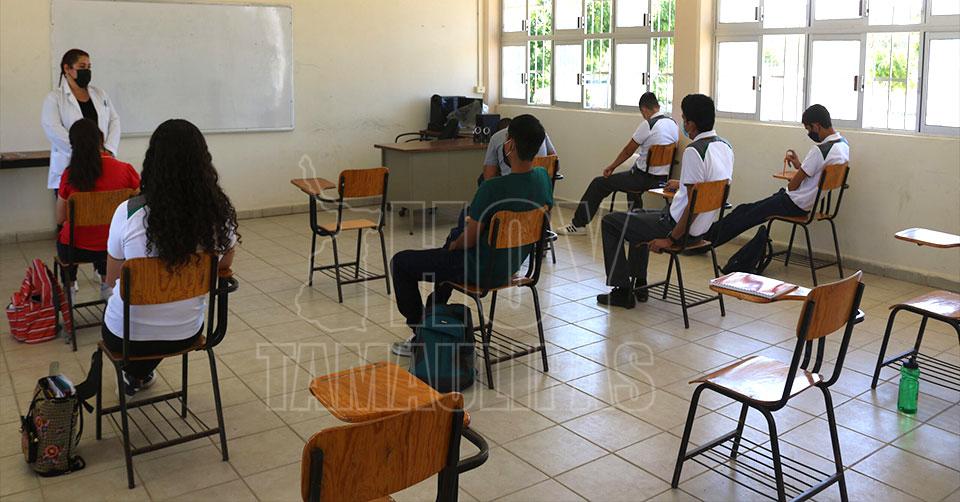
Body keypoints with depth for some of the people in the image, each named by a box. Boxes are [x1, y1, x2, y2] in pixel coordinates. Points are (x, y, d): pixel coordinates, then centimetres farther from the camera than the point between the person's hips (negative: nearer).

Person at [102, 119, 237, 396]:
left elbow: (112, 278, -7)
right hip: (186, 334, 2)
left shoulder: (128, 213, -23)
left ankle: (134, 375, 53)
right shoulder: (220, 213, -18)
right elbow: (223, 271, 0)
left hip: (126, 335, -1)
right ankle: (139, 375, 58)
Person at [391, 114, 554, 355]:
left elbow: (470, 240, -20)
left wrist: (453, 245, 3)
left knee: (400, 262, 9)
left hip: (481, 271, -8)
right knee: (455, 234, 37)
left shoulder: (492, 188, -30)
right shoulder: (543, 179, -8)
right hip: (513, 265, 8)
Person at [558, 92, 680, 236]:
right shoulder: (674, 124, 5)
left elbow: (628, 151, -6)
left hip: (646, 178, -8)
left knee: (598, 184, 4)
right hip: (664, 177, 8)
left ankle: (578, 225, 10)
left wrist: (611, 167, 9)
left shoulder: (647, 125, -16)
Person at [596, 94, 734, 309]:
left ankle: (623, 291, 8)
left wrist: (671, 239, -18)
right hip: (702, 228, 9)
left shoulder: (693, 151, -24)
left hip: (681, 226, -9)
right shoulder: (725, 146, 4)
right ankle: (639, 284, 32)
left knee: (609, 222, 5)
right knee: (638, 215, 32)